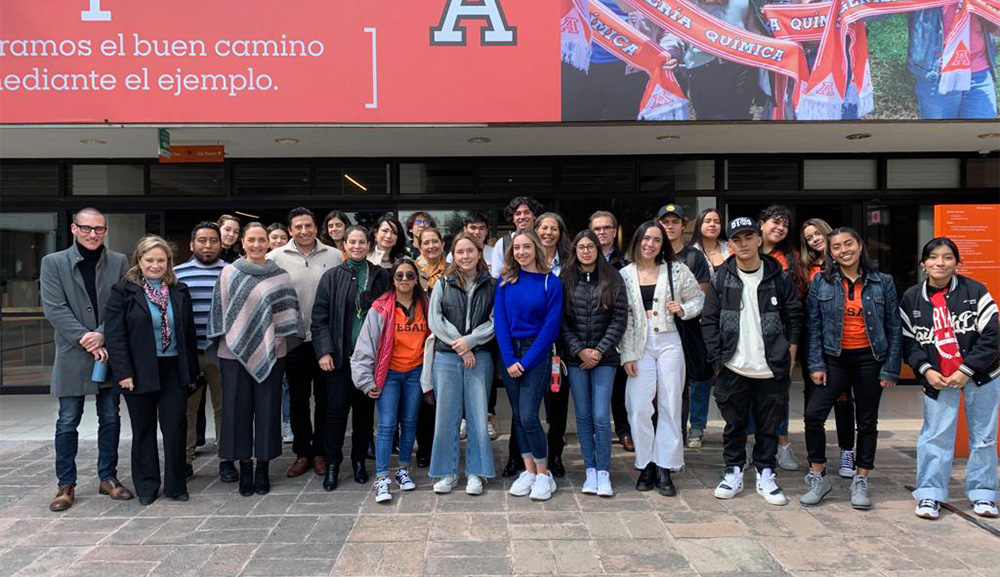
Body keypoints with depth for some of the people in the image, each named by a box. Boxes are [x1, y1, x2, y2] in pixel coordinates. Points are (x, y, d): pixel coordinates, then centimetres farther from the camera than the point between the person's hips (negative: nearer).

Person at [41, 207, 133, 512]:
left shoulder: (119, 262, 4)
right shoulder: (53, 263, 1)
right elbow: (54, 309, -7)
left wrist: (102, 335, -16)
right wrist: (86, 340, -15)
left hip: (110, 353, 2)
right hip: (72, 355, -1)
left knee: (110, 419, 9)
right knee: (68, 422, 5)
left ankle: (108, 477, 21)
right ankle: (66, 485, 16)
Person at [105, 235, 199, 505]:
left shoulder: (180, 291, 8)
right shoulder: (123, 291, -3)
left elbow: (190, 334, 10)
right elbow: (115, 336, -7)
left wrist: (192, 372, 7)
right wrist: (123, 372, -13)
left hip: (174, 370, 2)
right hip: (140, 372, -2)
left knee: (176, 427, 1)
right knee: (144, 430, 9)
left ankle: (175, 484, 14)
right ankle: (146, 486, 22)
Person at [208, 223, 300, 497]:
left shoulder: (280, 276, 4)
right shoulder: (229, 273, 5)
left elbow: (288, 311, 6)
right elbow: (221, 310, 6)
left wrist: (278, 339, -2)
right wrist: (226, 339, 0)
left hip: (270, 353, 0)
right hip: (234, 351, 0)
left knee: (267, 408, 4)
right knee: (239, 409, 4)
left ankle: (263, 468, 16)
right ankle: (244, 467, 17)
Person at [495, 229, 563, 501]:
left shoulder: (551, 282, -4)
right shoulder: (506, 280, 4)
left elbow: (551, 327, -7)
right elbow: (499, 319, 1)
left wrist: (526, 361, -11)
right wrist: (509, 359, -9)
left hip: (536, 351, -4)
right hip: (510, 351, 4)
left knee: (528, 416, -9)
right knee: (518, 416, 8)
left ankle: (544, 474, 7)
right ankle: (528, 471, 20)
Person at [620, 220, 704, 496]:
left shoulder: (676, 270, 4)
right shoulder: (625, 275, 4)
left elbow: (699, 298, 13)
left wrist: (683, 310, -9)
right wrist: (627, 354, -5)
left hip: (669, 342, 0)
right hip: (639, 345, 0)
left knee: (670, 406, 2)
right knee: (639, 408, -4)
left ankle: (664, 469, 11)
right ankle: (646, 466, 10)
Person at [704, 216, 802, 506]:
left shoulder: (779, 277, 1)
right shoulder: (721, 279, 0)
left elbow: (794, 316, 6)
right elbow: (709, 321, 1)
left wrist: (789, 354, 0)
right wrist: (718, 360, -5)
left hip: (772, 368, 0)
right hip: (733, 369, 0)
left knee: (769, 425, 9)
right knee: (734, 424, 10)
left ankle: (765, 475, 23)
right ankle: (733, 472, 24)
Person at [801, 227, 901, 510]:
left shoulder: (883, 283, 0)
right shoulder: (821, 283, 0)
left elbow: (894, 328, 2)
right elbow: (814, 327, 1)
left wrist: (890, 369, -2)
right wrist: (816, 365, -6)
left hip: (870, 359, 0)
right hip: (835, 359, 0)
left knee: (867, 422, 9)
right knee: (813, 414, -11)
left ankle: (861, 483, 23)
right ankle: (818, 477, 6)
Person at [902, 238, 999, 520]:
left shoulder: (975, 291, -8)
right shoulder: (911, 299, -2)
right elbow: (907, 341, 2)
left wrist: (966, 371, -14)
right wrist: (926, 370, -12)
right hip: (937, 380, 0)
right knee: (935, 436, 0)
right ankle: (930, 494, 10)